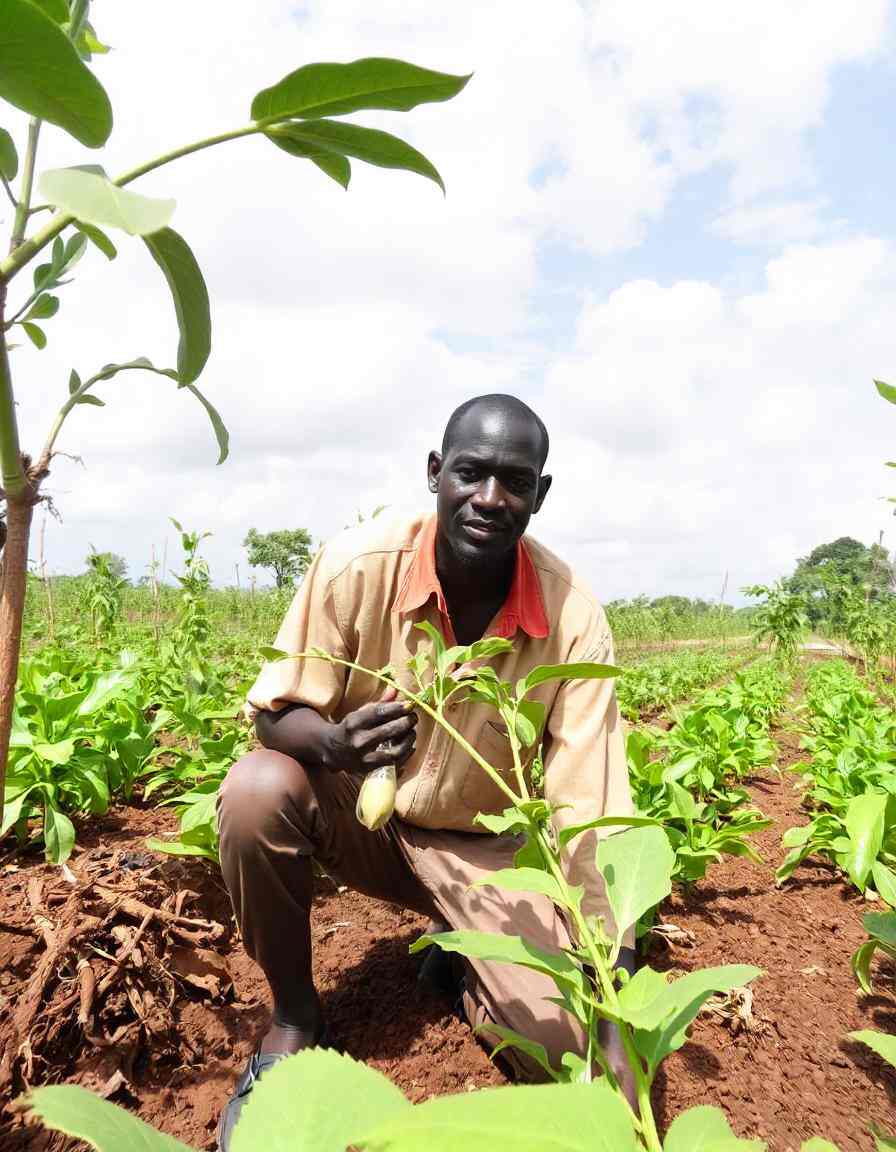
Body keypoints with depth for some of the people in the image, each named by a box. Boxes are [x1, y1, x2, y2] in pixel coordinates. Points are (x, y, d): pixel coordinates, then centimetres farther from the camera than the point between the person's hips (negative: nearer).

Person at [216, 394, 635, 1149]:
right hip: (362, 815, 1)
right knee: (257, 790, -32)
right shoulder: (359, 565, -23)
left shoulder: (574, 620, -23)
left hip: (485, 845, 0)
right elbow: (275, 715, -14)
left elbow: (592, 822, -23)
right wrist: (333, 744, -38)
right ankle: (294, 1018, -2)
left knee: (566, 1040, -18)